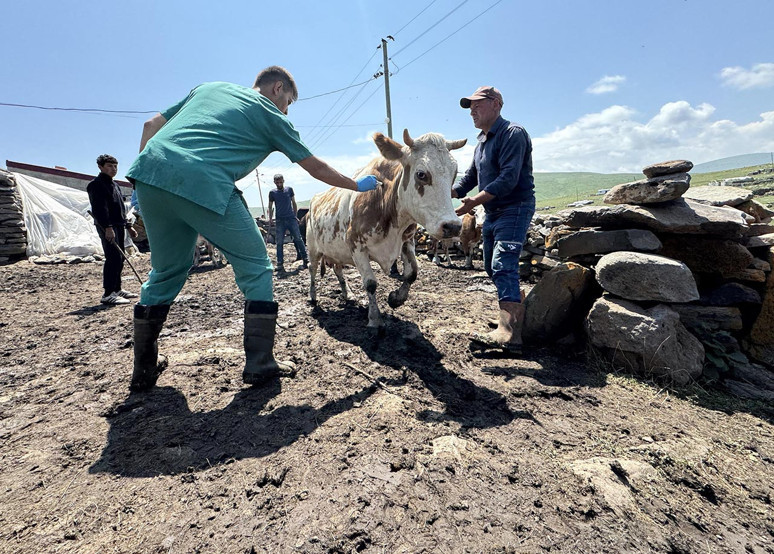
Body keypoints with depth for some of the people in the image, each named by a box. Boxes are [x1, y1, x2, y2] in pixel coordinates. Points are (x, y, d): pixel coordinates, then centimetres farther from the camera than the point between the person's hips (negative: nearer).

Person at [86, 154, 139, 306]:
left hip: (118, 225, 10)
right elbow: (99, 208, -17)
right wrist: (107, 227, -26)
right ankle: (108, 294, -14)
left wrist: (128, 226, 23)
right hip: (107, 227, -10)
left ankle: (117, 289, 21)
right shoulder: (96, 184, -6)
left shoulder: (114, 185, 24)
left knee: (119, 258, 12)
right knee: (114, 258, -15)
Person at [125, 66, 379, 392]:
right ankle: (259, 365, 9)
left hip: (149, 168, 7)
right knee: (255, 269, 8)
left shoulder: (210, 87, 30)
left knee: (166, 271, 21)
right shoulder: (271, 116, 15)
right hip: (204, 184, -6)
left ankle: (144, 370, 29)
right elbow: (316, 169, 20)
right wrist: (358, 185, 33)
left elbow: (151, 125, 23)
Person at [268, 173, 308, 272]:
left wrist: (295, 215, 9)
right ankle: (280, 264, 4)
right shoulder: (272, 193, 6)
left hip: (291, 218, 0)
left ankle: (306, 260, 4)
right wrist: (270, 219, 4)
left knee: (298, 239, -3)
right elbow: (270, 207, 12)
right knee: (279, 242, 0)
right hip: (280, 220, 0)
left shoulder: (289, 189, 7)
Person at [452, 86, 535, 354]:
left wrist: (475, 201, -29)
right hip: (492, 212, 10)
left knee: (503, 266, -21)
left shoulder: (513, 134, -12)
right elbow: (470, 176, 17)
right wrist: (446, 193, 1)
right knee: (493, 268, 13)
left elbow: (509, 178, -23)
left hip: (514, 209, -10)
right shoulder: (482, 140, 18)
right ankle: (516, 313, 30)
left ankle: (509, 334, -25)